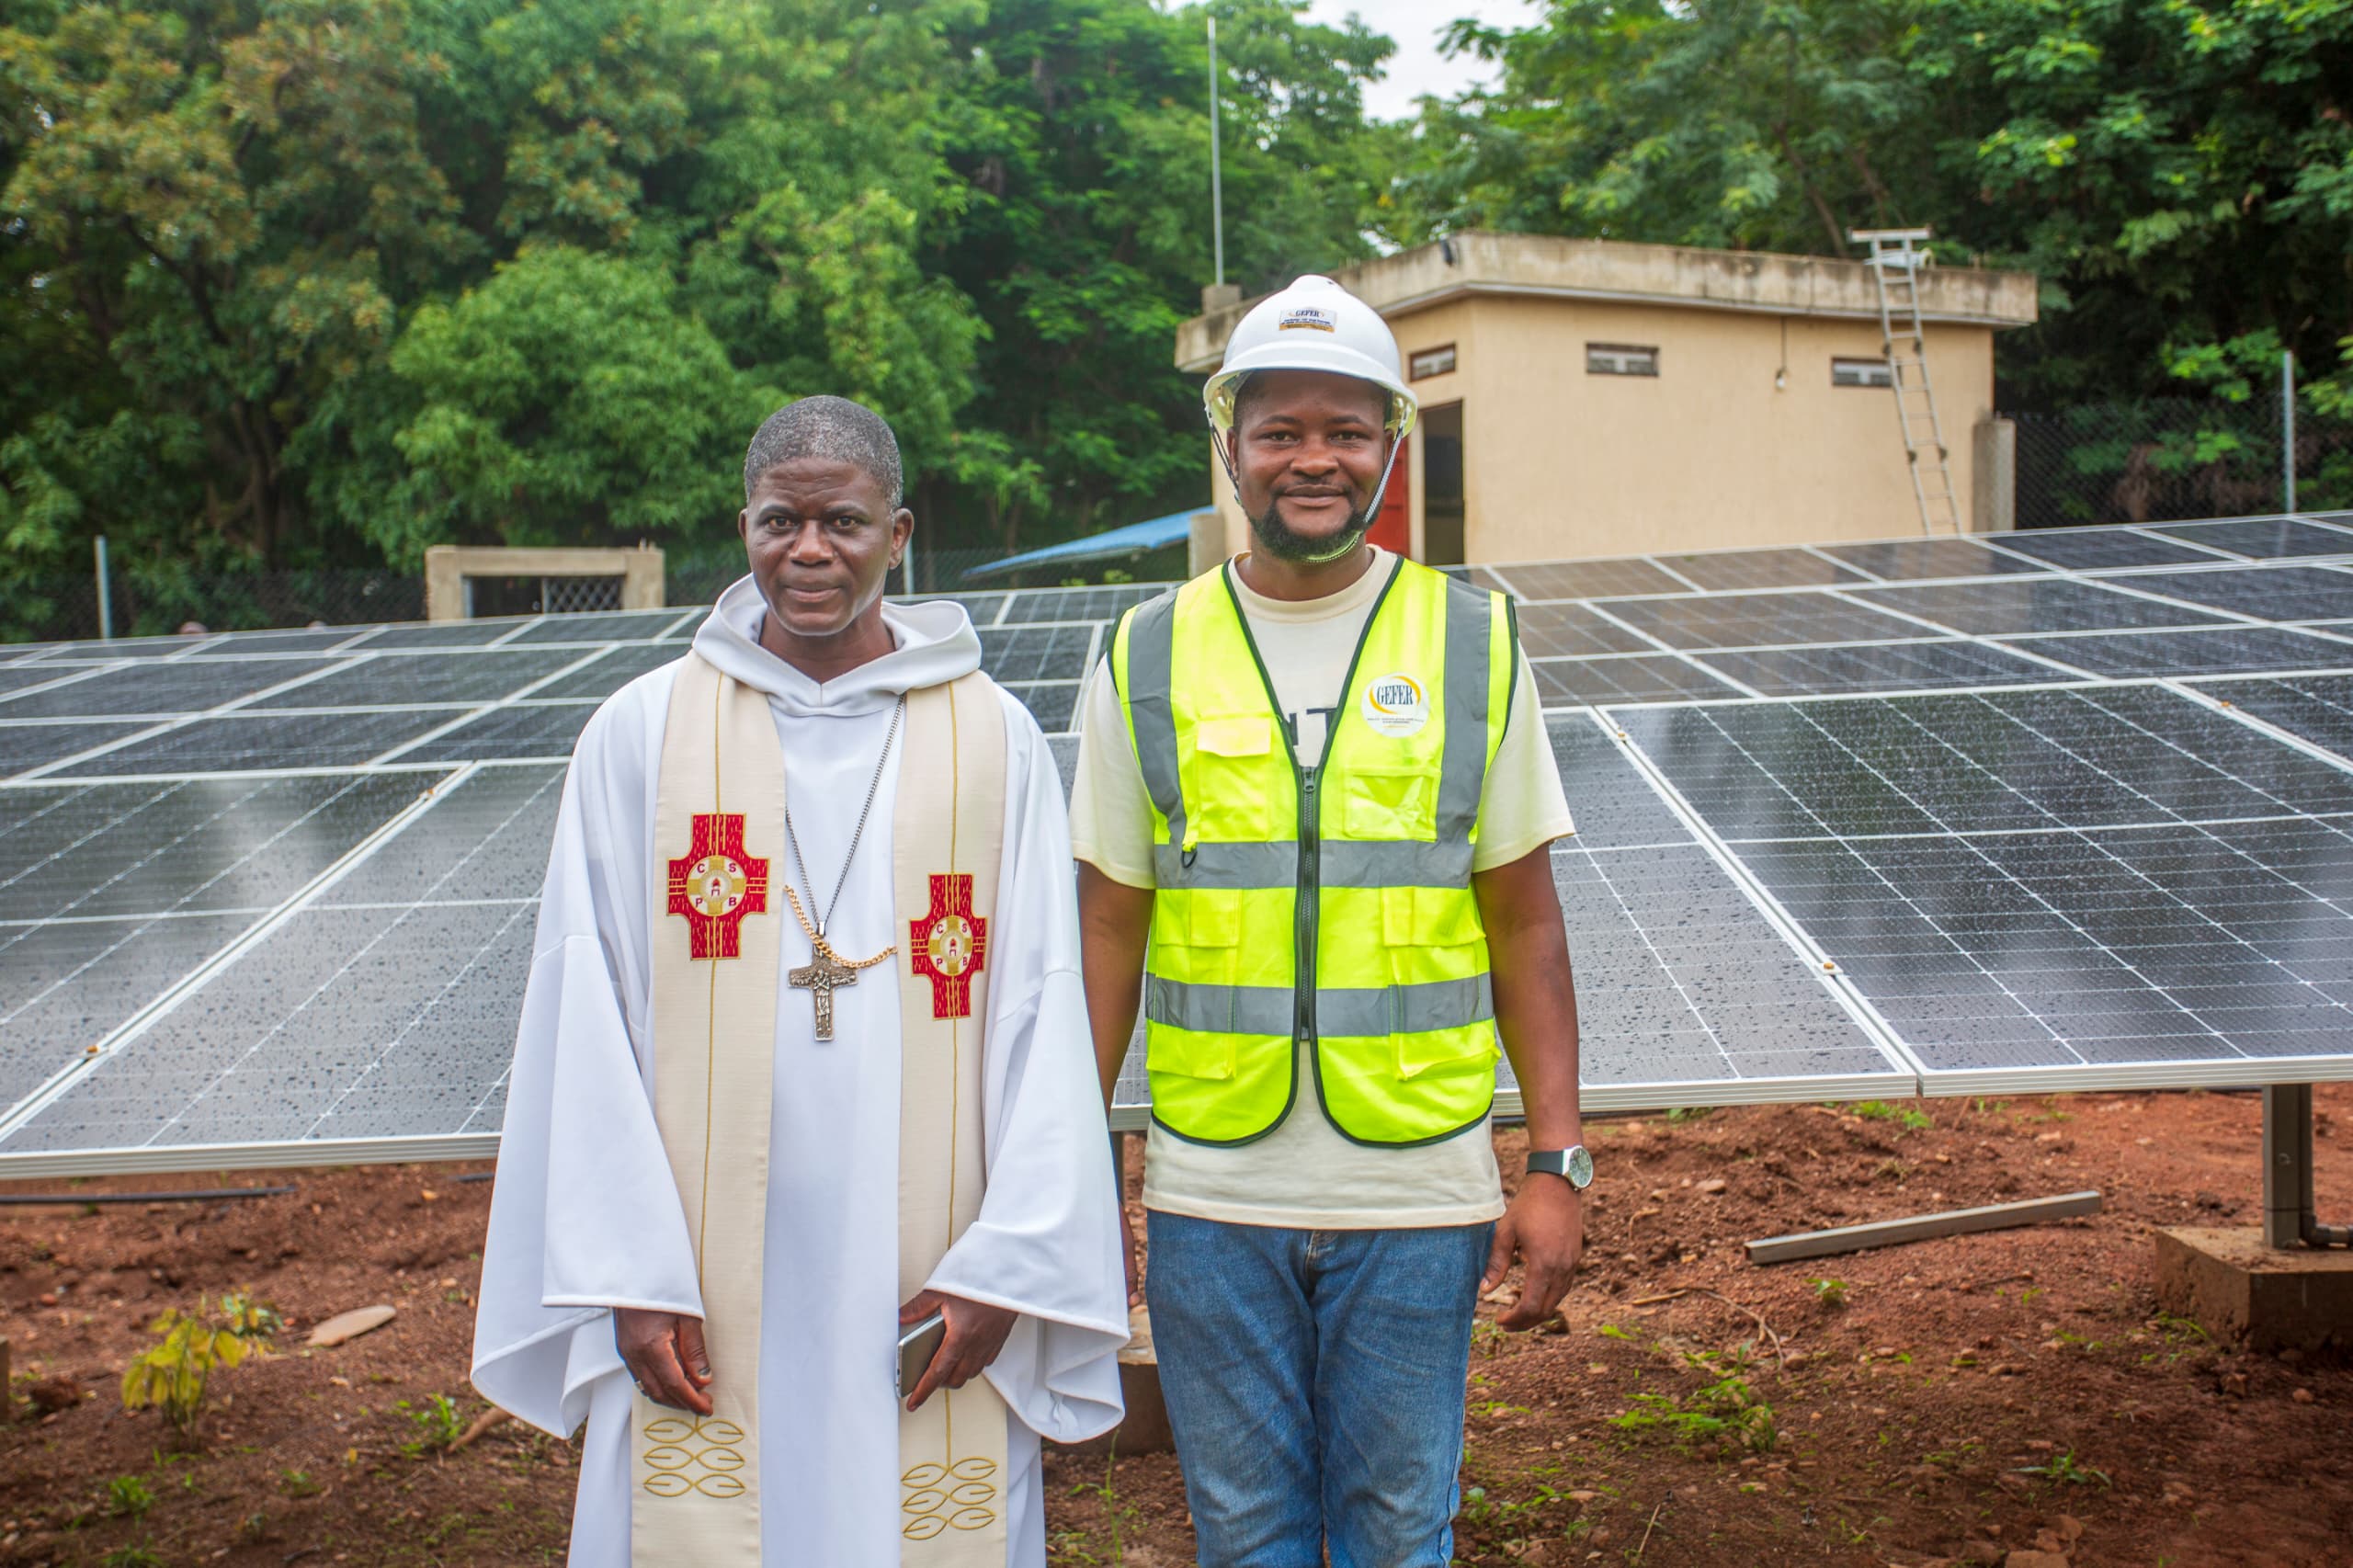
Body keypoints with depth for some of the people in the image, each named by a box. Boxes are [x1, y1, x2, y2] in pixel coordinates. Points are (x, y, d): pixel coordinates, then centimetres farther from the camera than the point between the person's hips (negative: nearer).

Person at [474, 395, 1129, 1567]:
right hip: (705, 1285, 0)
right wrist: (628, 1275, -4)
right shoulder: (641, 734, 3)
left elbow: (1041, 1010, 0)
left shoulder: (993, 738, 2)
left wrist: (1008, 1262, -6)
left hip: (923, 1277, 0)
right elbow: (589, 1020, 1)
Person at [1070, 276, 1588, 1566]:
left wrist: (1556, 1164, -1)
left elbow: (1523, 924, 4)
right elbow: (1109, 932, 5)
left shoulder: (1472, 644, 2)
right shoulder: (1148, 657, 2)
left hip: (1418, 1190, 0)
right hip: (1211, 1195, 1)